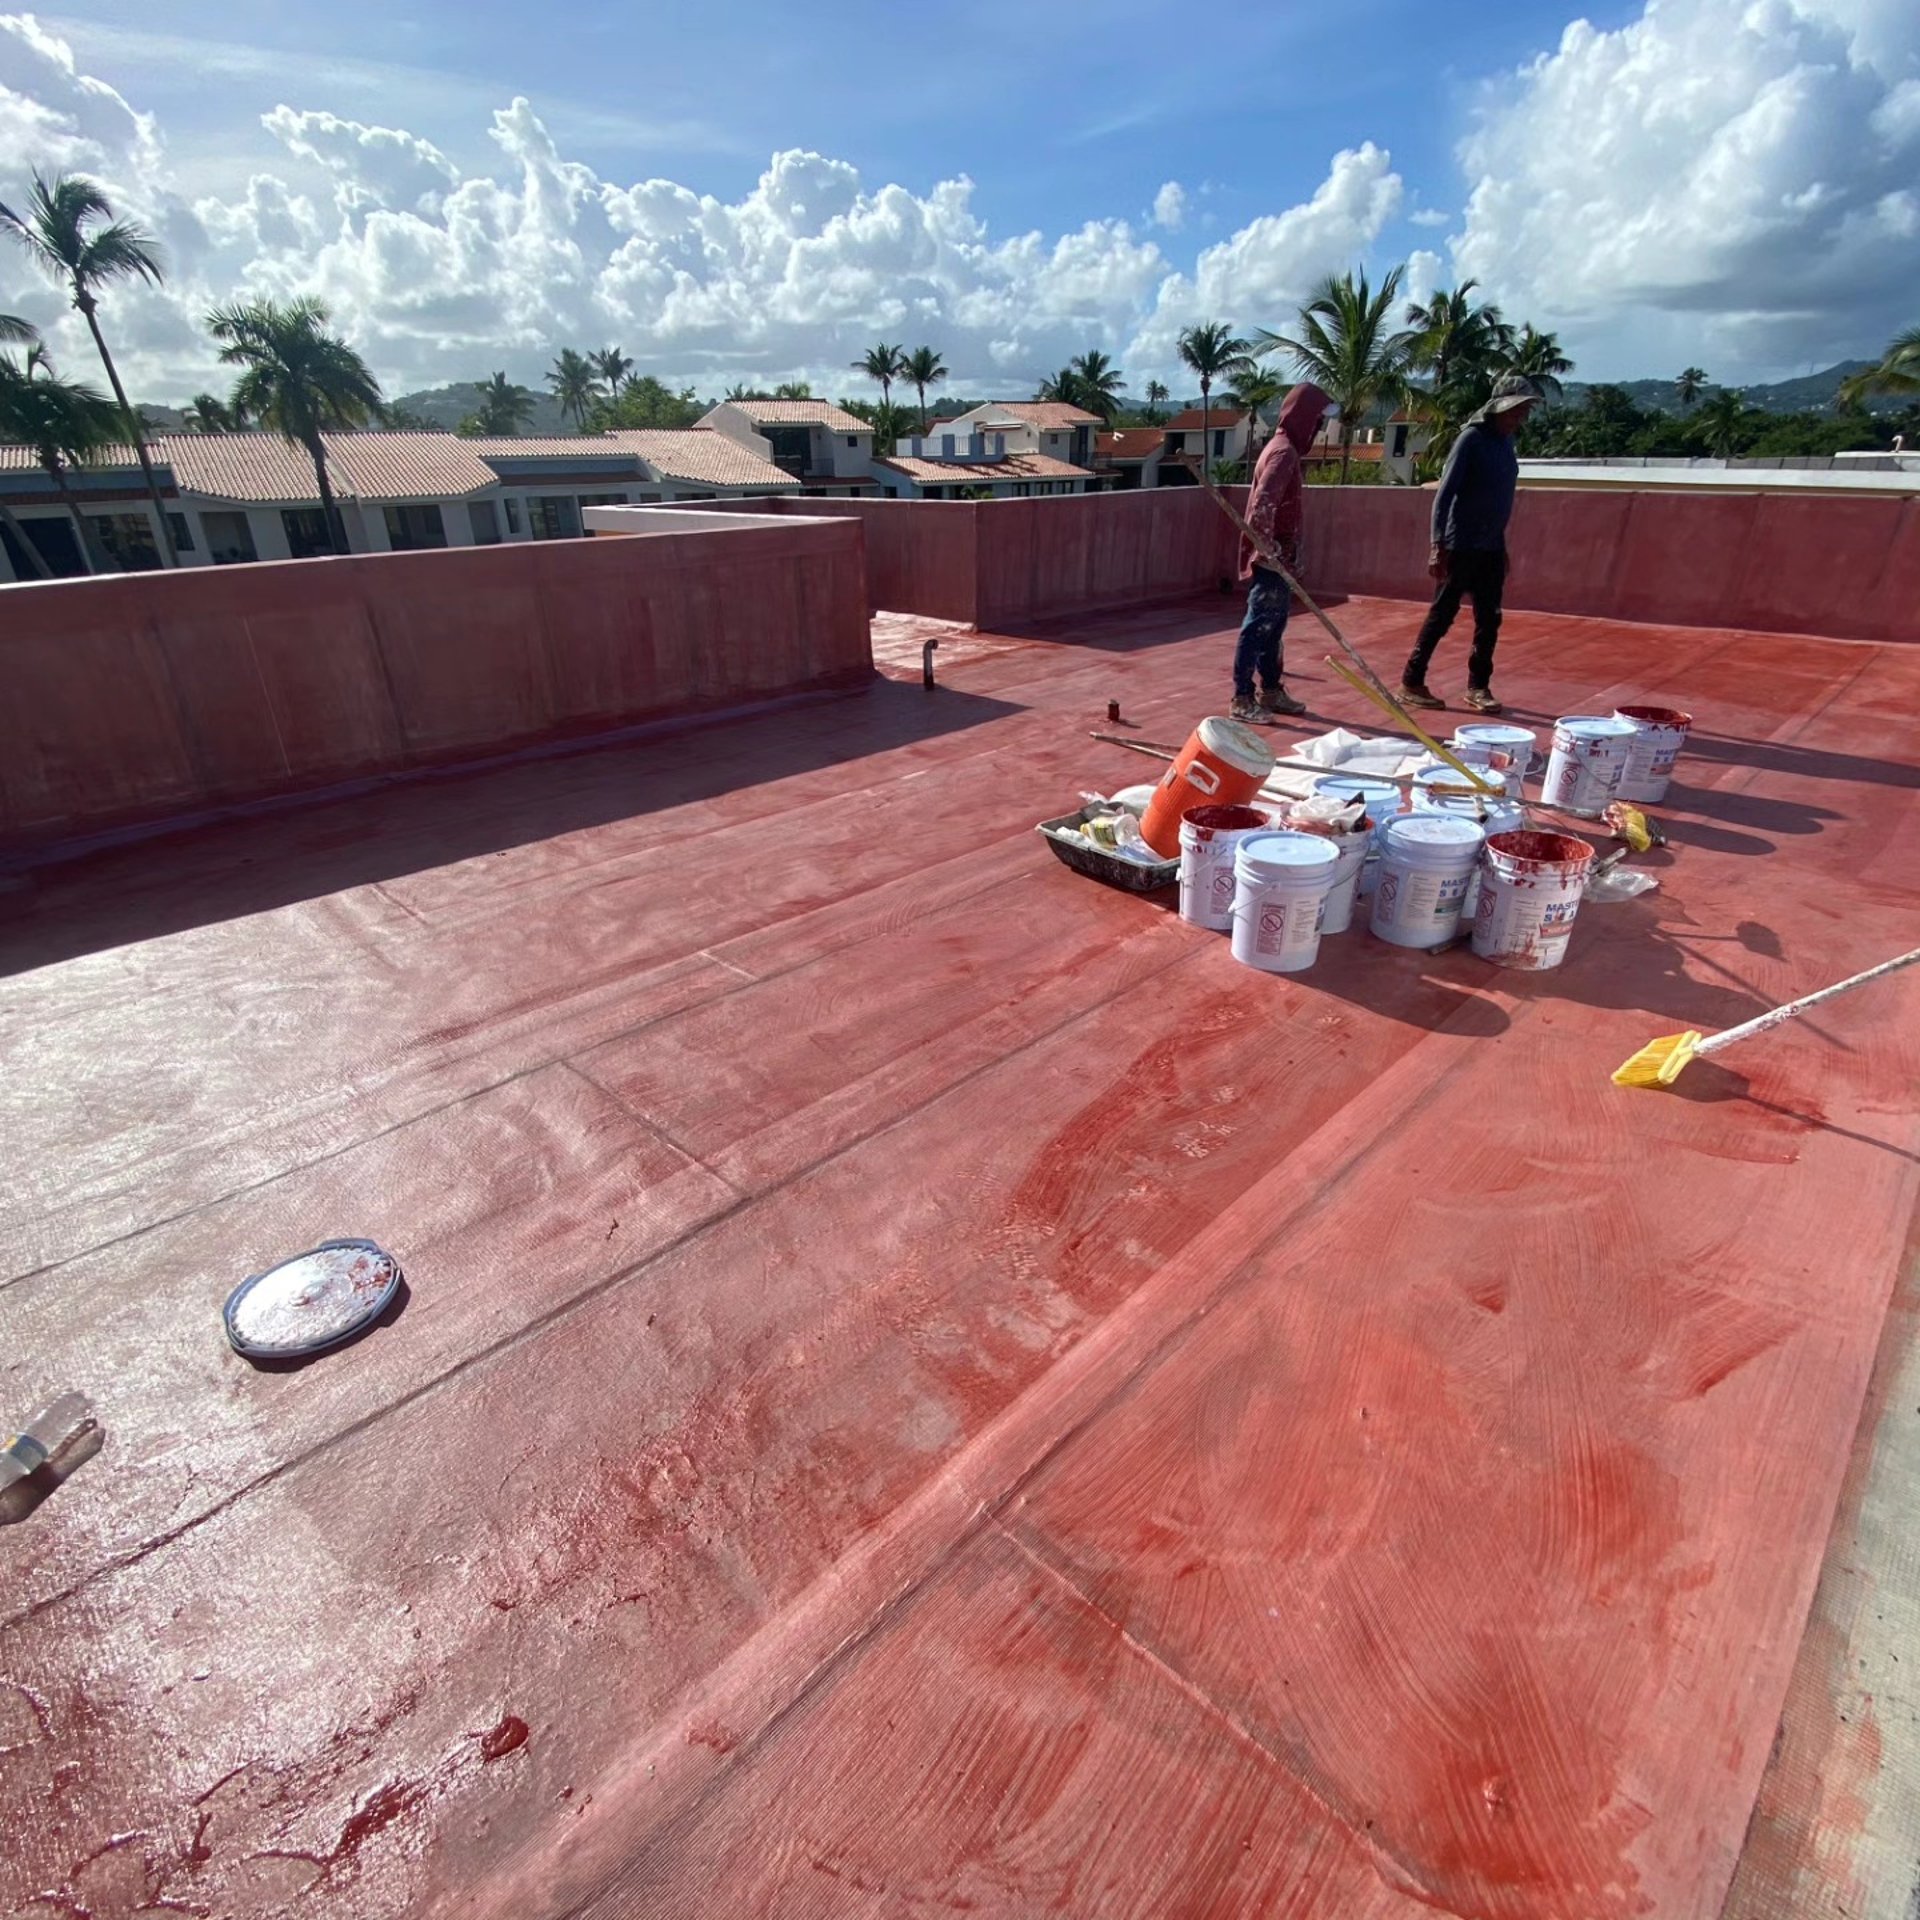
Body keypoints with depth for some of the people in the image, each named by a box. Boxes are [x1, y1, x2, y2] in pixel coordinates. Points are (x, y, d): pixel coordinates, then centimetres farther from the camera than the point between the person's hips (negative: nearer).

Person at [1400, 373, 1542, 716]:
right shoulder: (1472, 438, -10)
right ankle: (1411, 683, 6)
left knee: (1489, 620, 6)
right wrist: (1438, 546, -22)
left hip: (1491, 549, 7)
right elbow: (1444, 494, -15)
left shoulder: (1506, 442, 12)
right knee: (1441, 616, -3)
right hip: (1461, 547, -7)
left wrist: (1502, 546, 18)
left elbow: (1501, 498, 19)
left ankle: (1478, 686, 14)